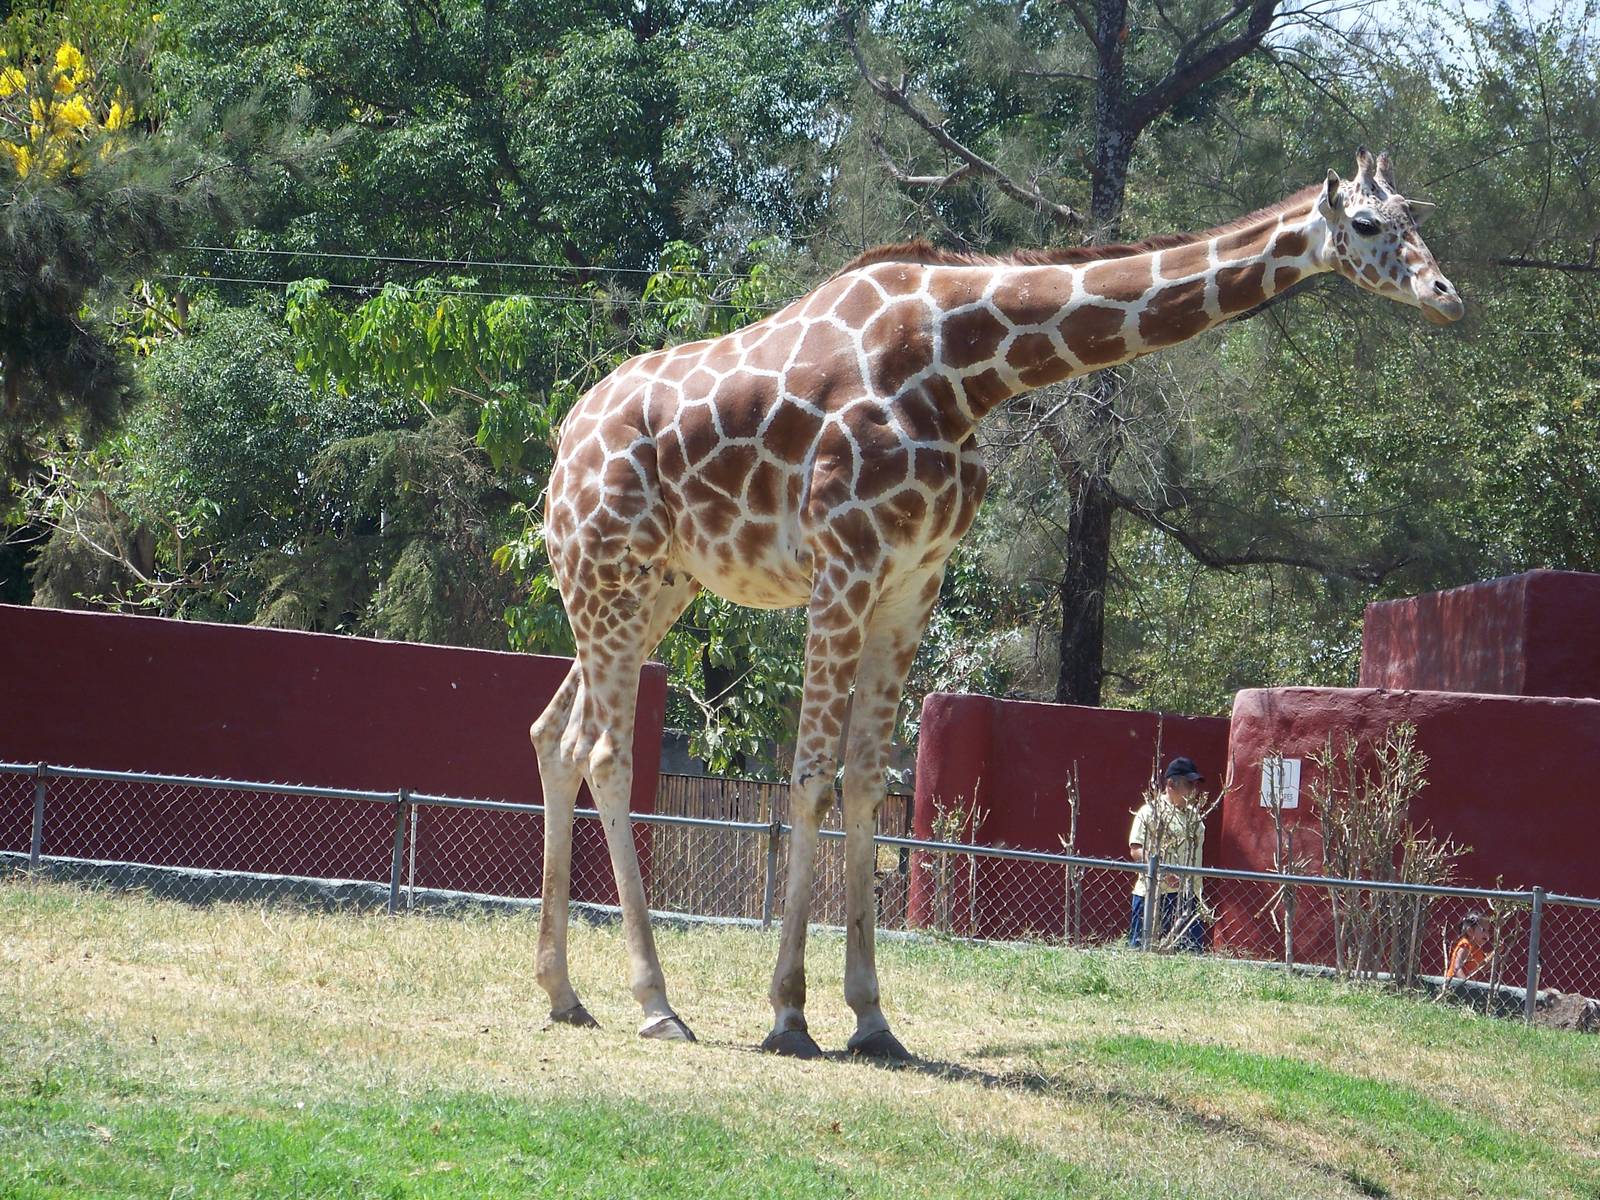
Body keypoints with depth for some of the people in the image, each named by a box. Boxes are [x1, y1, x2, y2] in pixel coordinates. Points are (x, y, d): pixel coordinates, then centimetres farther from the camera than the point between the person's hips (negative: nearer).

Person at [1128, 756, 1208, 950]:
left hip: (1188, 895, 7)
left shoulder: (1194, 814, 17)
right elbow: (1136, 850, -11)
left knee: (1191, 950, 3)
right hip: (1154, 893, -7)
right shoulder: (1151, 811, -5)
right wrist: (1162, 871, -25)